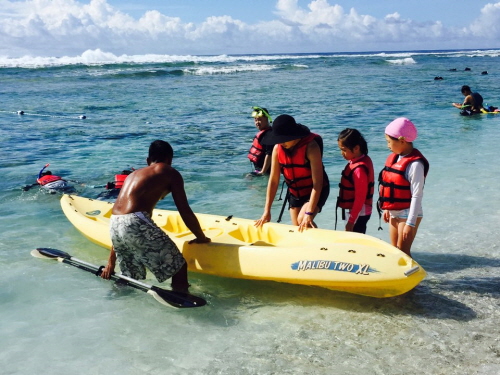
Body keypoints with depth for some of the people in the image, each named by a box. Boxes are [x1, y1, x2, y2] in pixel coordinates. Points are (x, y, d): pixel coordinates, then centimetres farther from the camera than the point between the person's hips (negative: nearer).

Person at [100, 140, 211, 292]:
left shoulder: (134, 174, 31)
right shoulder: (170, 173, 12)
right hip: (136, 223, -7)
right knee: (178, 267, 2)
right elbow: (185, 212, 7)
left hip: (114, 225, 7)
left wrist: (111, 262, 34)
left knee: (130, 276, 26)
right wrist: (201, 238, 22)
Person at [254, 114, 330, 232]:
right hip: (294, 192, 5)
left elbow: (317, 183, -30)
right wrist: (267, 211, -12)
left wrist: (309, 213, -35)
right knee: (297, 228, 5)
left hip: (316, 191, -5)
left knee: (302, 220, -25)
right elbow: (273, 180, -10)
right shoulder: (277, 148, -13)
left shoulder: (310, 146, -28)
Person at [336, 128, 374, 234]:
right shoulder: (364, 160, 5)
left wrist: (351, 220, -19)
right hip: (359, 212, 10)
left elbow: (360, 198, -23)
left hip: (359, 213, -10)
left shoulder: (359, 169, -24)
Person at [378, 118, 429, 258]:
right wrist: (387, 209, 17)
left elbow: (417, 196, -21)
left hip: (408, 214, -8)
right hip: (394, 213, 8)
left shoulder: (415, 164, -20)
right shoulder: (394, 158, 5)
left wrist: (410, 223, -20)